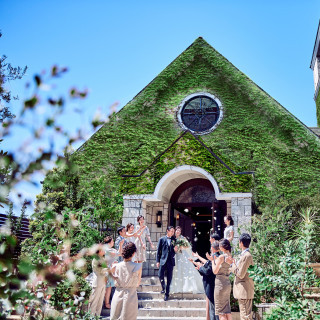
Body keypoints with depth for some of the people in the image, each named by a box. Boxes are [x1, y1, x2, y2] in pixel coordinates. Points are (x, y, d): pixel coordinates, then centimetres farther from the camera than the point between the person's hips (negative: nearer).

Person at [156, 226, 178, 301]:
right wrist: (158, 261, -1)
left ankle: (167, 294, 11)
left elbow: (175, 251, 16)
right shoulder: (162, 239, 5)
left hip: (170, 261, 1)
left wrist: (175, 250, -8)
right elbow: (158, 251, 4)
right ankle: (163, 288, 19)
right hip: (163, 260, -1)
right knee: (160, 275, -9)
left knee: (169, 278, 2)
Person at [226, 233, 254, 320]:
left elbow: (240, 274, -19)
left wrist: (233, 264, -9)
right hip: (243, 291, 10)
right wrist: (233, 263, 15)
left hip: (244, 291, -10)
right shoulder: (245, 255, 14)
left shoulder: (246, 256, -18)